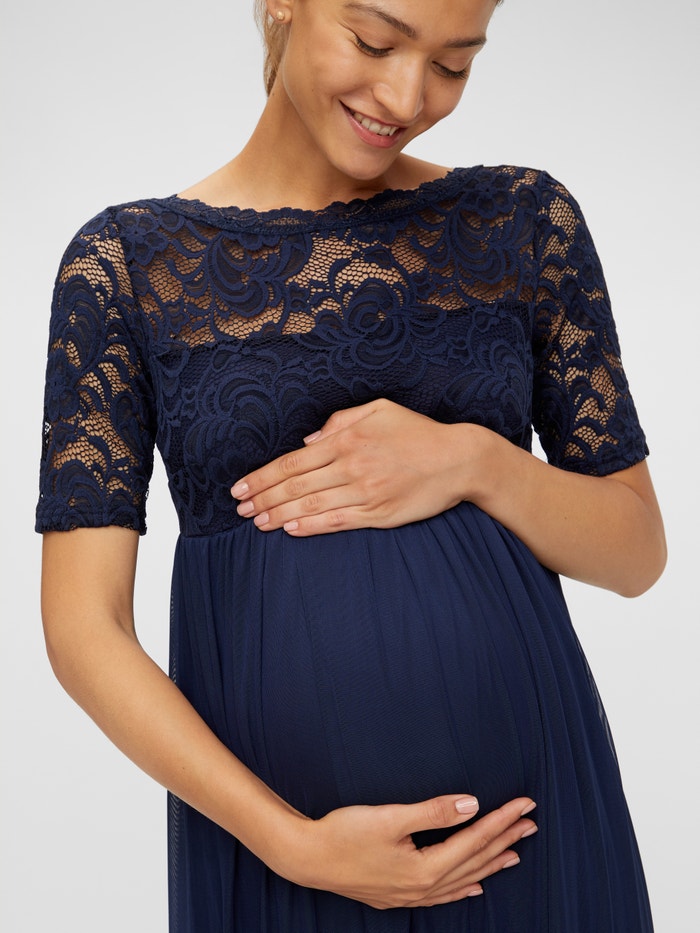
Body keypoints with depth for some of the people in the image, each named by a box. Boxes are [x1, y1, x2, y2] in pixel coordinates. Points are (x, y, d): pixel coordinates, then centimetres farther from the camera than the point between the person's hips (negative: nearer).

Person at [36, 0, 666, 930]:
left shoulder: (526, 220, 0)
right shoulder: (126, 260, -4)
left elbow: (638, 549, 3)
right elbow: (84, 625, -8)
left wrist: (474, 462, -15)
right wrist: (291, 843, -17)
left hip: (527, 784, 2)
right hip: (264, 813, -1)